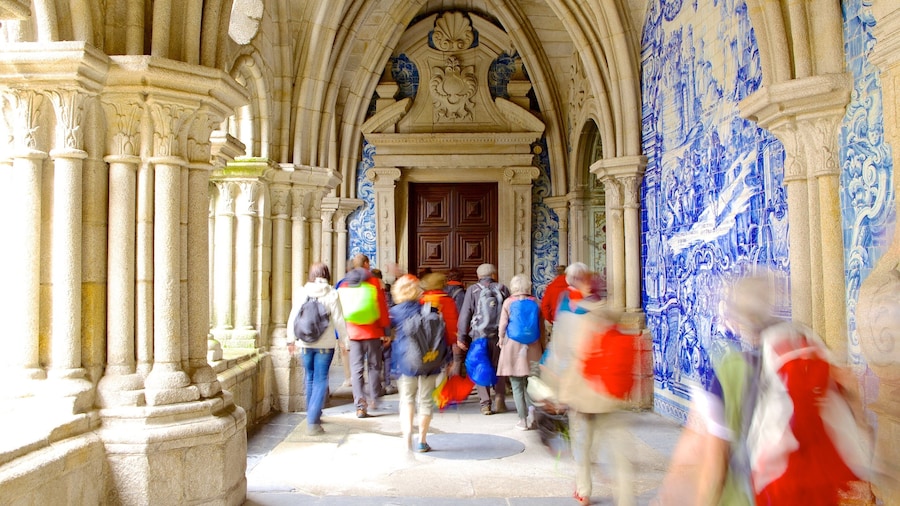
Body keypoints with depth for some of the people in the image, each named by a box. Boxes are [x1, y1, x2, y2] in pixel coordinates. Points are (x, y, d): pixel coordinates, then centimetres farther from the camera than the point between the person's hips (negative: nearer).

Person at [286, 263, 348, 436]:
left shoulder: (303, 292, 0)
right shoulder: (331, 294, -7)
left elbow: (293, 317, 2)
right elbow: (339, 320, -7)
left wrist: (291, 339, 12)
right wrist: (343, 340, 5)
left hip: (305, 343, 3)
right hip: (325, 344, -3)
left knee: (310, 378, 18)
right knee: (320, 381, 2)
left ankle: (313, 414, 32)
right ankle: (313, 422, -6)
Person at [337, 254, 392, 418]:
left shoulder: (343, 285, 6)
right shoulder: (374, 282, -3)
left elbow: (340, 310, 7)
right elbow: (382, 308, -4)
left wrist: (342, 335, 12)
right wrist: (385, 330, 2)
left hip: (352, 332, 2)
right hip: (372, 331, -2)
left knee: (356, 369, 4)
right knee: (373, 366, 13)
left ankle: (360, 405, -2)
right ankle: (373, 398, 13)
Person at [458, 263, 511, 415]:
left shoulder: (473, 290, 0)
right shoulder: (502, 289, 6)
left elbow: (465, 314, -3)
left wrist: (461, 337, 0)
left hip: (479, 335, -1)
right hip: (499, 335, 2)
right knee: (498, 368, 12)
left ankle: (485, 403, 3)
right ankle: (499, 401, 9)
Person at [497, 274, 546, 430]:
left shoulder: (508, 302, -6)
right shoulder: (536, 302, 1)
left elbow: (503, 325, -6)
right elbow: (542, 328, 4)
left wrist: (501, 340, 11)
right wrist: (543, 346, 12)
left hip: (513, 347, -2)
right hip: (532, 347, 2)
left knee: (517, 385, 5)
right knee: (531, 382, 17)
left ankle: (523, 420, 7)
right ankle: (531, 408, -3)